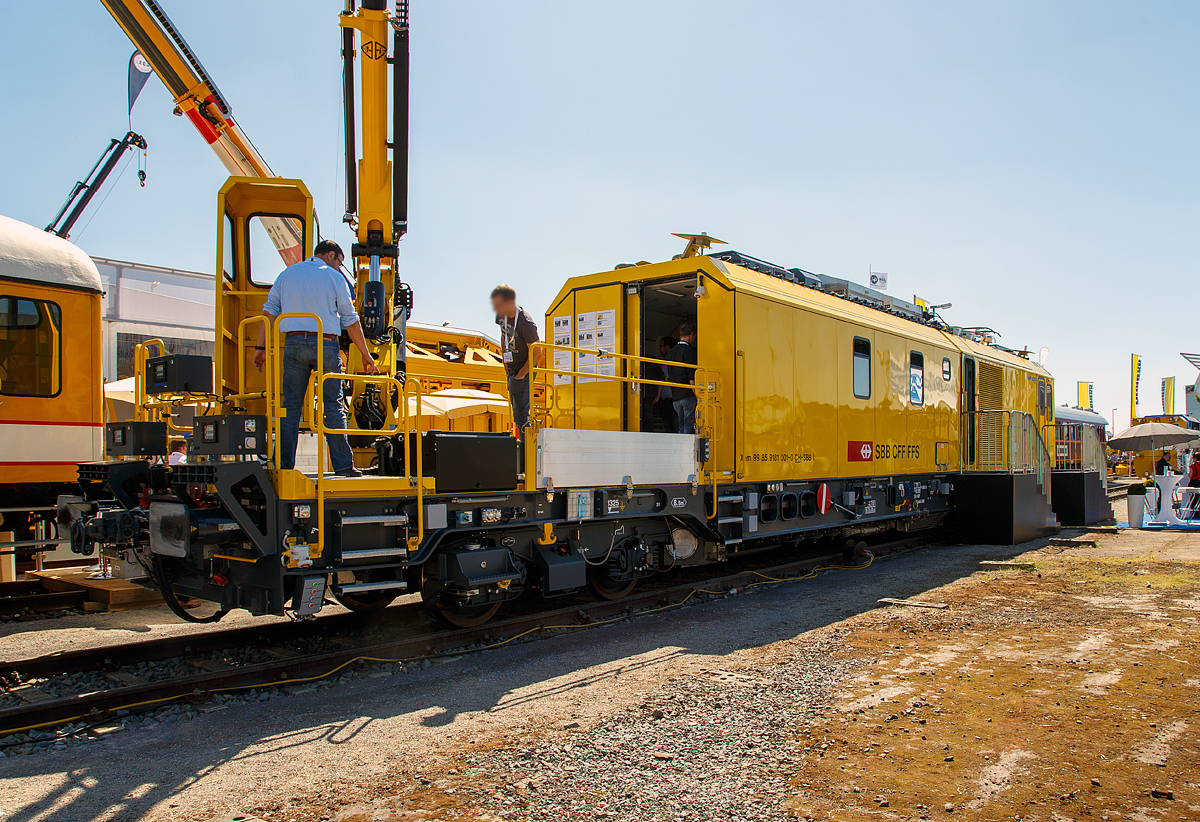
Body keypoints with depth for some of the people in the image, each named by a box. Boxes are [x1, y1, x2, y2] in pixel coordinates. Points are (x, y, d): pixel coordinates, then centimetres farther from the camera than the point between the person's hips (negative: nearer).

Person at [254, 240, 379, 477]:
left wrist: (262, 347, 12)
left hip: (293, 343, 3)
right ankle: (343, 464, 0)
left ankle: (284, 465, 5)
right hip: (325, 344, -3)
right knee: (333, 405, 1)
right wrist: (366, 355, 7)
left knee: (291, 406, 6)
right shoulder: (334, 277, 3)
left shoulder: (287, 274, 13)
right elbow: (351, 321, 2)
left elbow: (269, 312, 9)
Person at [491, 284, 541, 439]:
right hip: (511, 371, 9)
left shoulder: (526, 324, -26)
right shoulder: (502, 316, -1)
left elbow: (536, 353, -20)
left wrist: (521, 375, -16)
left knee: (521, 415, -10)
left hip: (524, 372, -9)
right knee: (518, 412, 17)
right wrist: (506, 365, 14)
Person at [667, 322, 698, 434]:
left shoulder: (672, 351, 14)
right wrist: (696, 394, -11)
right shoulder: (689, 351, -9)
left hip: (675, 395, 7)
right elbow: (691, 377, -15)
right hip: (688, 395, -7)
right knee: (689, 426, -5)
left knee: (681, 427, 11)